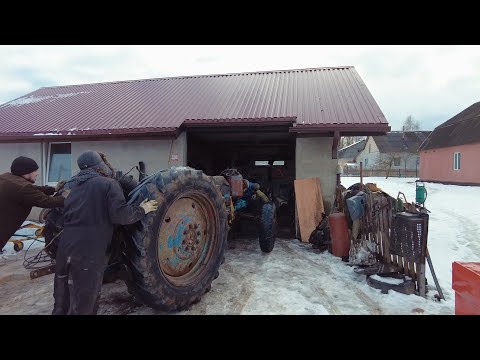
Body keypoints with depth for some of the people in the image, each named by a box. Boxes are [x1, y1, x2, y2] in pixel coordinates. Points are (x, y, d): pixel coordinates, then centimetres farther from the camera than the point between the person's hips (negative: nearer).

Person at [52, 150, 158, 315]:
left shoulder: (71, 184, 18)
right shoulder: (109, 183, -4)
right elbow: (119, 214, -14)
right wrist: (142, 209, 0)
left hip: (64, 249, 7)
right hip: (89, 253, -7)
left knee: (62, 302, 24)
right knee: (83, 305, 5)